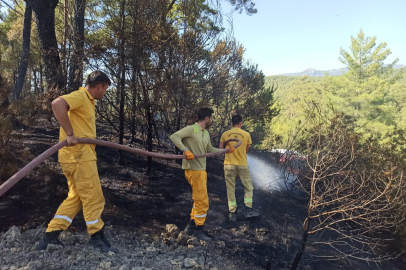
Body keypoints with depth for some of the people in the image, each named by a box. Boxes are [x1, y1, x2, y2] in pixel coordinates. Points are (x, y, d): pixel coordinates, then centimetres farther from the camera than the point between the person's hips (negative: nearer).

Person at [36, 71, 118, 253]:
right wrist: (69, 134, -29)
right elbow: (57, 104, -30)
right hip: (78, 155, -10)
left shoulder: (87, 100, 19)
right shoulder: (80, 96, -11)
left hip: (80, 154, 10)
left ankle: (50, 236, 21)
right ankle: (97, 238, 13)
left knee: (76, 197, 15)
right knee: (93, 197, -1)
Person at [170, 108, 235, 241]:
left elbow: (210, 149, 22)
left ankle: (192, 226, 29)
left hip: (201, 169, 9)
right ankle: (198, 230, 12)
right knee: (202, 201, -3)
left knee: (199, 199, 17)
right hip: (193, 169, -9)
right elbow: (174, 136, -20)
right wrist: (186, 150, -29)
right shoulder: (191, 129, -13)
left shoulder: (206, 133, 12)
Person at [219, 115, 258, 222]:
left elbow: (220, 149, 2)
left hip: (229, 165, 1)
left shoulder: (225, 134, -3)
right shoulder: (246, 135, -4)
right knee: (248, 187, 16)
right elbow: (246, 150, 4)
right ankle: (248, 209, 13)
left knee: (230, 189, 9)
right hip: (242, 165, -1)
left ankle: (233, 213, 13)